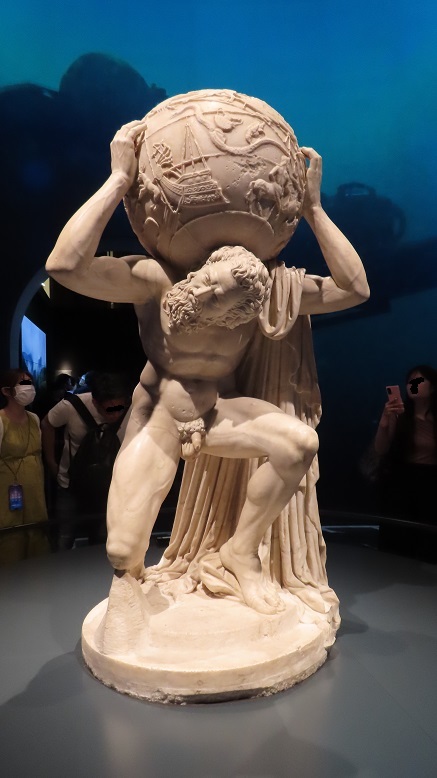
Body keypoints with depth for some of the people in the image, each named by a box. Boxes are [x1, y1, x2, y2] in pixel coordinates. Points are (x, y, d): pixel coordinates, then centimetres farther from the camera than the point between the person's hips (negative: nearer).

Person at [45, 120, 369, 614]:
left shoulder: (268, 291, -18)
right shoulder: (157, 279, -27)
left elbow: (354, 289, -17)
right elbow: (64, 265, -41)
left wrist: (313, 207, -23)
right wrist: (121, 178, -39)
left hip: (219, 414, 3)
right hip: (158, 418, -2)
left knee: (301, 442, -28)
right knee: (123, 553, -19)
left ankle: (242, 551, -4)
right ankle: (133, 577, 24)